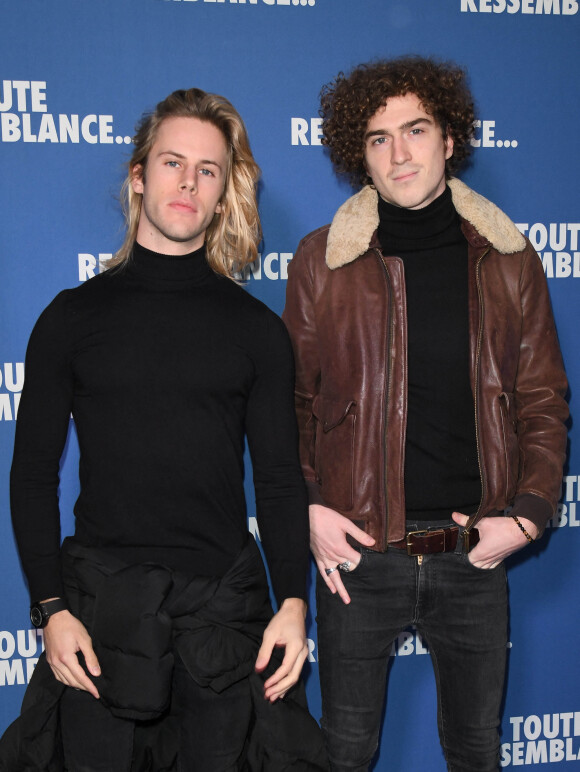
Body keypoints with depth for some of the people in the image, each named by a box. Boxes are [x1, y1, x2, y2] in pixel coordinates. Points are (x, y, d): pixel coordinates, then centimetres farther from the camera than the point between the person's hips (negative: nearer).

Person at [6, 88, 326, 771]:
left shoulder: (257, 327, 5)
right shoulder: (74, 316, 3)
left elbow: (280, 479, 6)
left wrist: (293, 602, -4)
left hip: (226, 602, 1)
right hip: (101, 598, 0)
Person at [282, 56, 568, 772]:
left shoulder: (508, 260, 1)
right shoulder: (322, 260, -3)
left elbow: (543, 400, 5)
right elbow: (292, 398, 2)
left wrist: (528, 512, -6)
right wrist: (305, 508, -8)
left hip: (474, 556, 2)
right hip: (358, 552, -1)